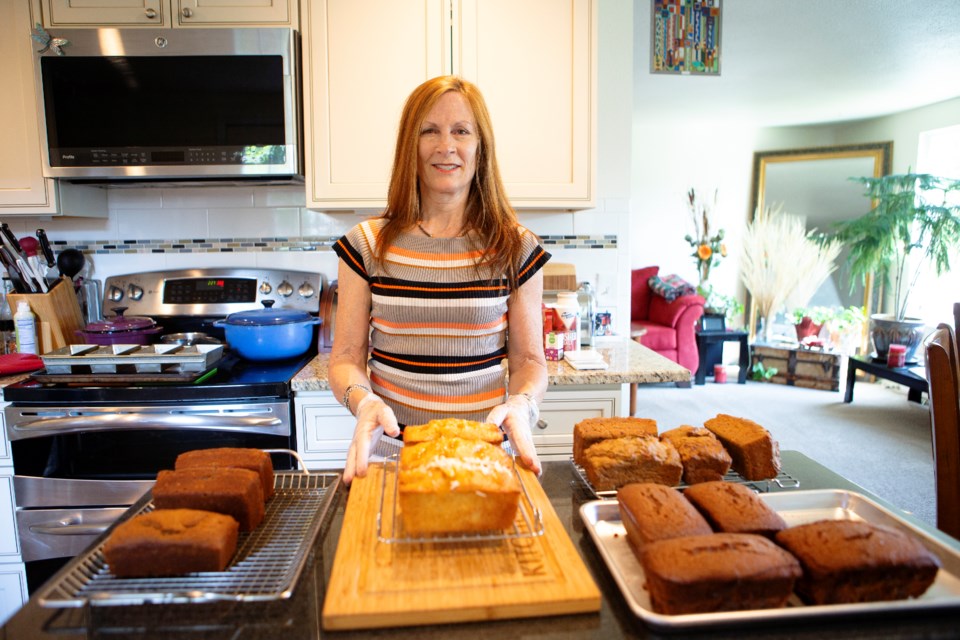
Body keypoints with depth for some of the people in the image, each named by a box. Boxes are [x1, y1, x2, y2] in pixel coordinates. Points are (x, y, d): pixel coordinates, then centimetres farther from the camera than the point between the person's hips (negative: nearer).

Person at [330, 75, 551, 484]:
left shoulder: (516, 248, 2)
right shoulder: (366, 246, 2)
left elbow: (529, 359, 6)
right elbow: (347, 357, 4)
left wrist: (521, 405, -15)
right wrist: (363, 401, -16)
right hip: (392, 448, 1)